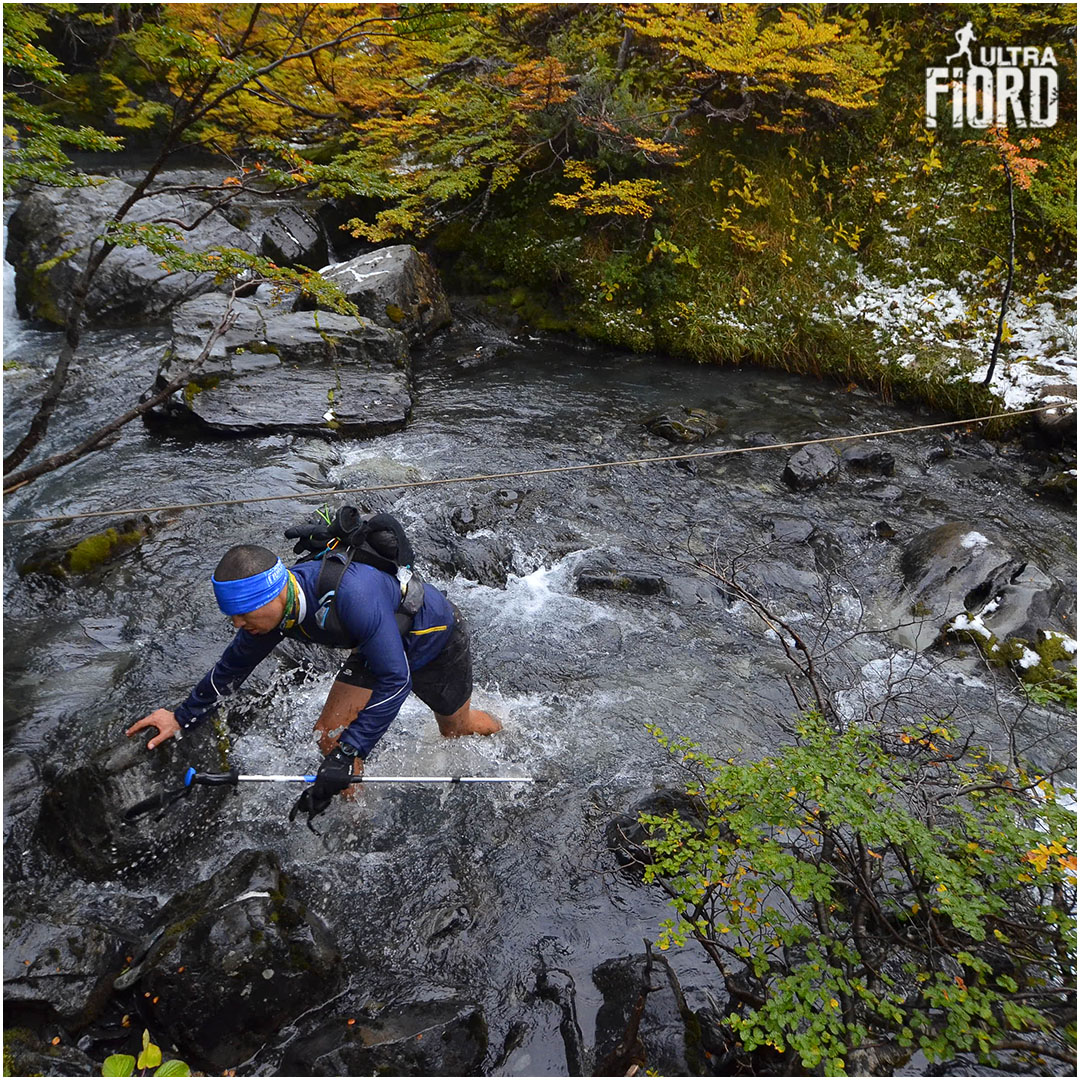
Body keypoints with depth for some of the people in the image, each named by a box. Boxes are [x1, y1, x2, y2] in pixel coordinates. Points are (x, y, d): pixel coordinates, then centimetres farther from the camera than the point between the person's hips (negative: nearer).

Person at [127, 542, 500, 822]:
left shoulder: (351, 593, -47)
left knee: (457, 728, 20)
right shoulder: (272, 606, -22)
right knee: (330, 733, -4)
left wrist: (347, 754, -44)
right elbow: (233, 666, -1)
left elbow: (395, 679, -42)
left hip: (437, 640, -5)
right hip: (379, 648, 6)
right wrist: (182, 718, 0)